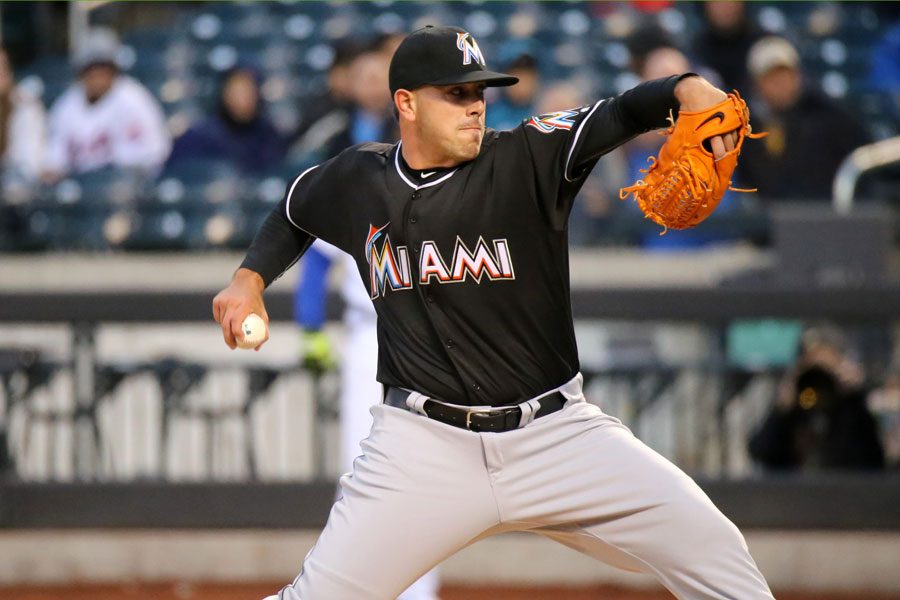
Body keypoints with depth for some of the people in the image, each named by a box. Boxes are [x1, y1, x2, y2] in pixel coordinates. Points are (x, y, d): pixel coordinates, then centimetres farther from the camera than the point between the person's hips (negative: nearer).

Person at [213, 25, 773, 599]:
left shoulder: (527, 159, -7)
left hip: (558, 435, -1)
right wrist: (250, 278, 12)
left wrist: (688, 89, -43)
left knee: (713, 550, -12)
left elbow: (619, 116, -24)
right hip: (426, 441, 1)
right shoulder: (357, 181, 3)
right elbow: (295, 213, 26)